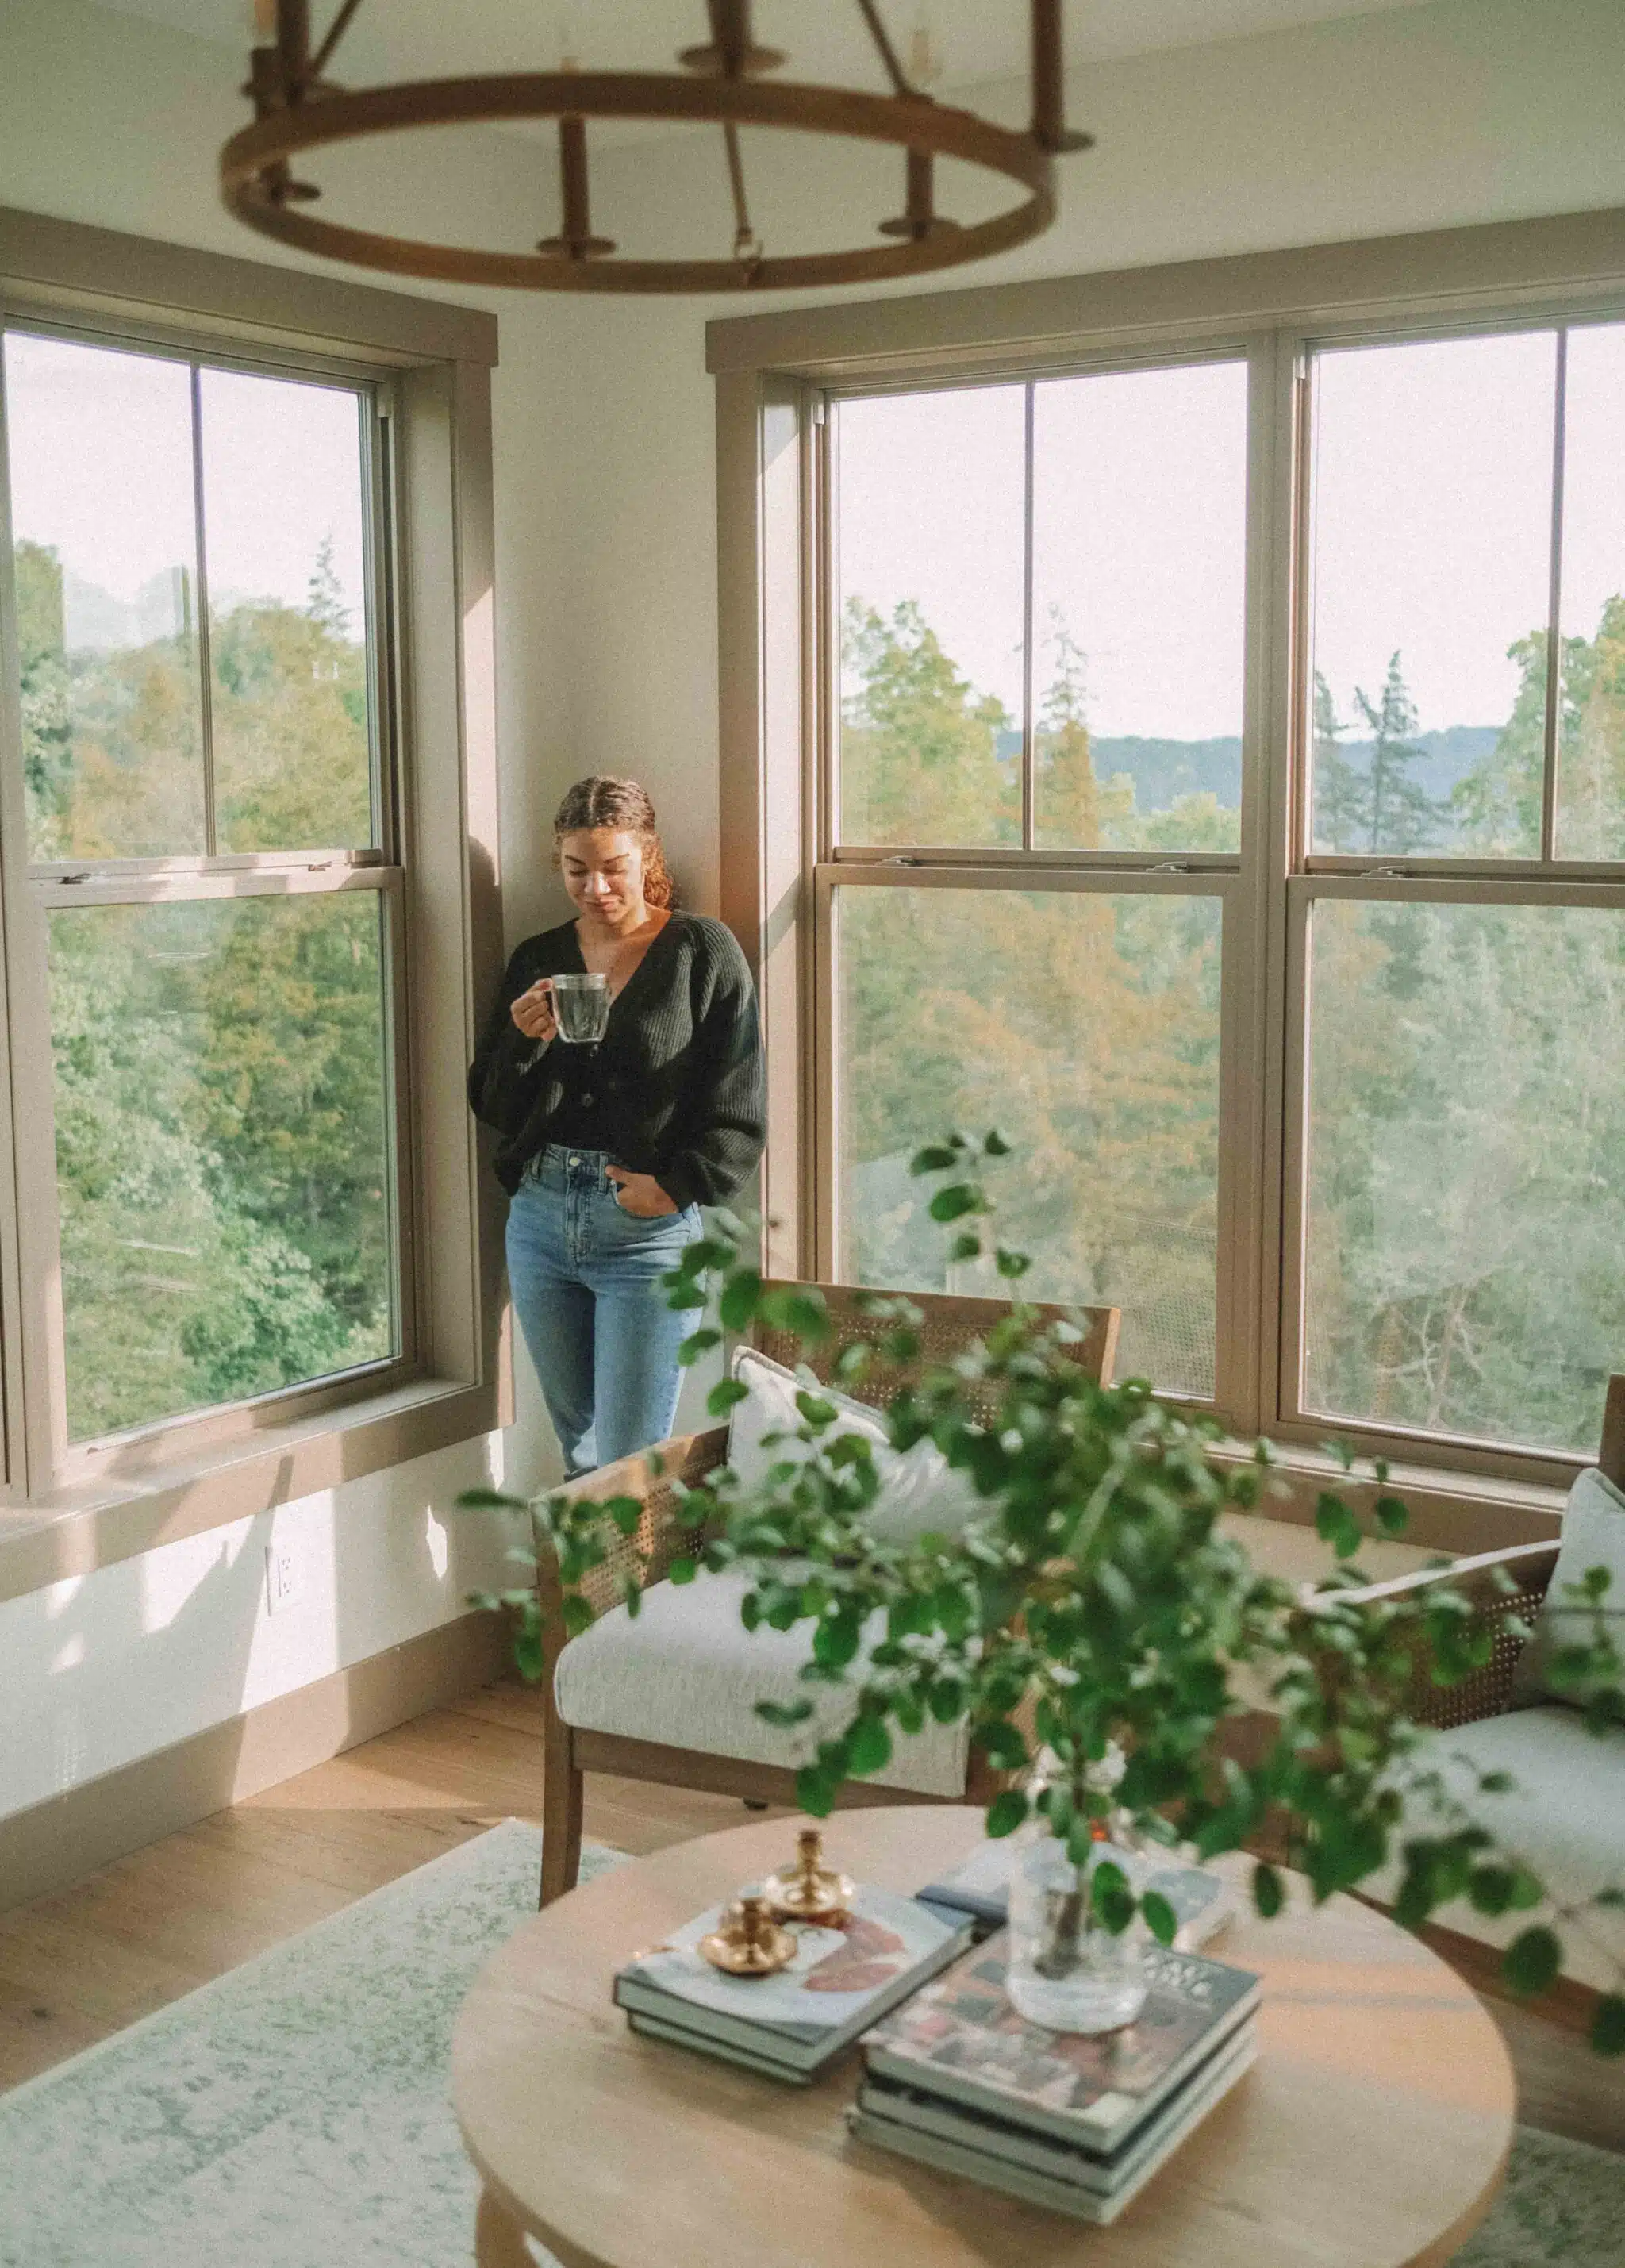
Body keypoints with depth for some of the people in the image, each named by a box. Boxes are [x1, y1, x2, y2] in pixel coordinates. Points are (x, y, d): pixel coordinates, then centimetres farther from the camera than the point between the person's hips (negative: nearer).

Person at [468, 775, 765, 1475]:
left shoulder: (703, 952, -2)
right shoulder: (536, 960, 12)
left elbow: (739, 1111, -5)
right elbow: (490, 1105, 11)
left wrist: (677, 1186, -16)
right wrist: (524, 1043, -7)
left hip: (648, 1231, -5)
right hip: (541, 1219, 5)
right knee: (579, 1456, 14)